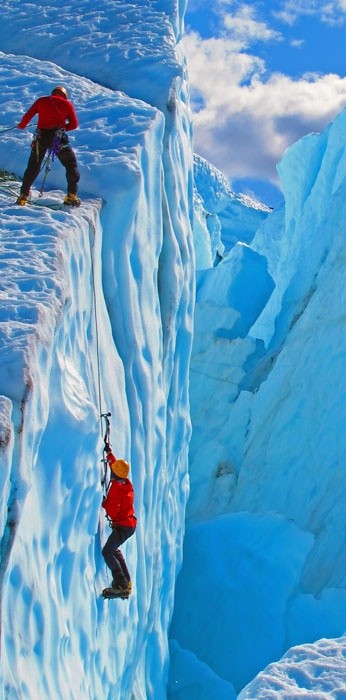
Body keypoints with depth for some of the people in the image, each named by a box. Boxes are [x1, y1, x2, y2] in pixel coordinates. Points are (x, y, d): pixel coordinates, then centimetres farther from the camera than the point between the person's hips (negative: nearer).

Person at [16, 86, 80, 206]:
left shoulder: (41, 101, 12)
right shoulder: (67, 104, 10)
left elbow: (28, 115, 8)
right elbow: (74, 124, 6)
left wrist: (21, 125, 27)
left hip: (41, 136, 2)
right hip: (59, 138, -2)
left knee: (33, 166, 14)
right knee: (71, 165, 11)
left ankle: (23, 195, 12)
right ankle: (71, 195, 2)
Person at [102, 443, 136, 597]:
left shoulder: (116, 488, -23)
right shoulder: (127, 483, 3)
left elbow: (113, 511, -25)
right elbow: (115, 464, 21)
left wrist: (104, 502, -12)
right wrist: (109, 452, 27)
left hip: (122, 526, -10)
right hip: (130, 524, 10)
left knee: (107, 552, -14)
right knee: (114, 549, 25)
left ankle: (121, 584, -18)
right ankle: (126, 581, 29)